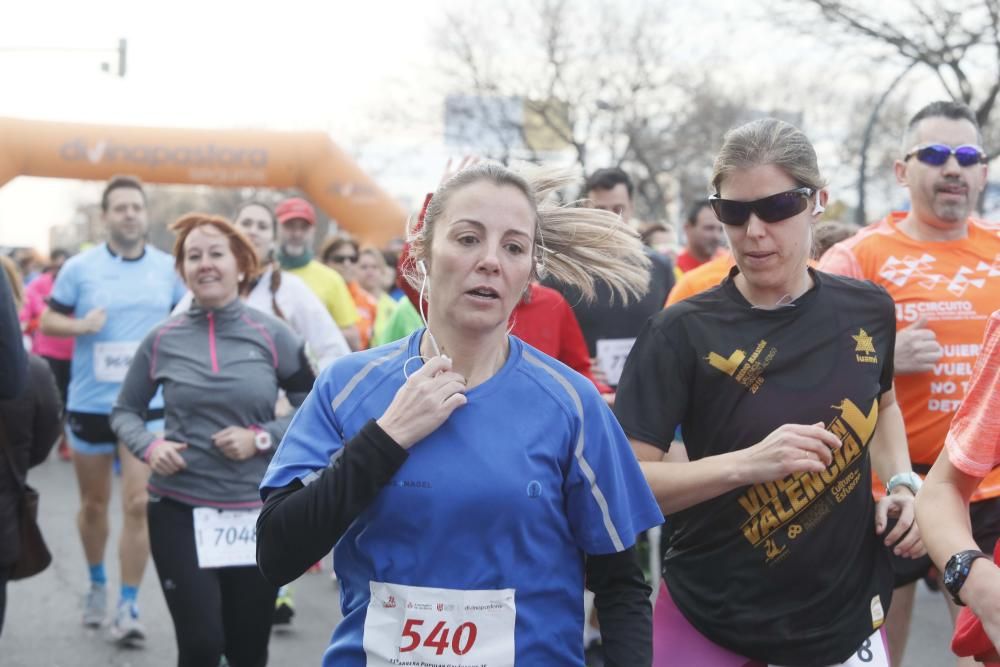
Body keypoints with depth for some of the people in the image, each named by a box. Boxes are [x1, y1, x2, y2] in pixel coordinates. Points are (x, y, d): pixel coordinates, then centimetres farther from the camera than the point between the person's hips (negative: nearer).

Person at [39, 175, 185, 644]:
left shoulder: (169, 269, 0)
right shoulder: (79, 268, -4)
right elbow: (47, 321, 2)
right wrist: (81, 325, -17)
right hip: (89, 404, 1)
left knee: (138, 505, -7)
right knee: (94, 504, 15)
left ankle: (128, 606, 1)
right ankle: (97, 584, 37)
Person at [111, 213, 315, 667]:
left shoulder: (272, 336, -3)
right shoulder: (162, 340, -1)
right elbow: (124, 412, 10)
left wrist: (262, 438, -13)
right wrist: (148, 447, -10)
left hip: (256, 511, 1)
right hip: (179, 509, -1)